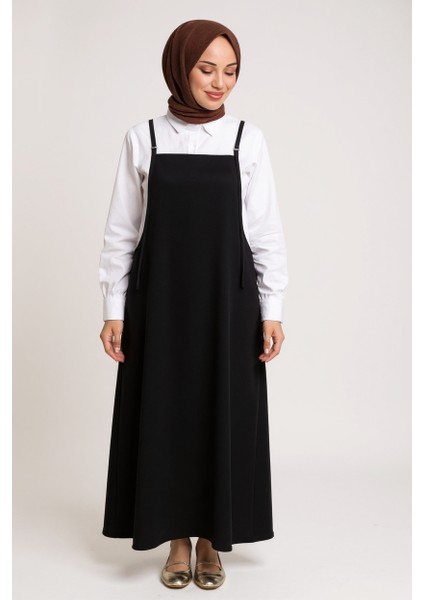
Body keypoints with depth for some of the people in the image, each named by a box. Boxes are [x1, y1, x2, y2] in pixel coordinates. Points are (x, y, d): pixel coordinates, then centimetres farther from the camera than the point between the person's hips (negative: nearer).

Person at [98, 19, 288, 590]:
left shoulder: (249, 139, 1)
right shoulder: (142, 138, 1)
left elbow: (267, 232, 2)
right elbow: (121, 231, 3)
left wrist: (272, 312, -3)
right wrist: (114, 310, -1)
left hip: (228, 299, 0)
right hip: (159, 299, 0)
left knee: (224, 414, 6)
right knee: (165, 414, 6)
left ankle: (212, 538, 25)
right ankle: (178, 538, 24)